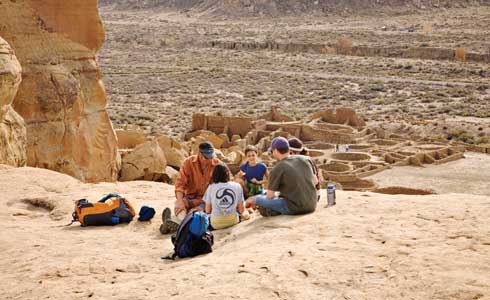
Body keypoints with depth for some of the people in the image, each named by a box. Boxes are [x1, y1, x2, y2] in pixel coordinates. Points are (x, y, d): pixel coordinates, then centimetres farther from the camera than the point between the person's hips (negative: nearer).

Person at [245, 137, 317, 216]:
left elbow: (270, 196, -6)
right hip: (312, 206, 6)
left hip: (294, 208, -6)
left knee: (258, 198, 3)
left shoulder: (277, 169, -11)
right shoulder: (304, 159, 4)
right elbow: (315, 181, 15)